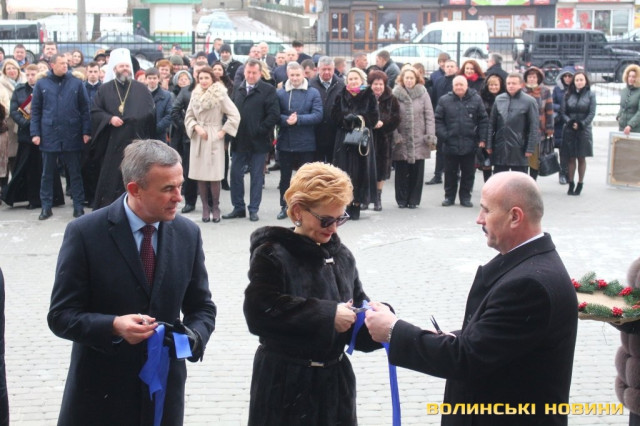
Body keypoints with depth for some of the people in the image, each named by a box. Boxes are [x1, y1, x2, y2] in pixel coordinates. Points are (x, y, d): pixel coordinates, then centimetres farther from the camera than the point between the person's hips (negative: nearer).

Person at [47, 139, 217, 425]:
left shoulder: (188, 233, 0)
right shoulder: (85, 233, -11)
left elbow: (201, 307, 8)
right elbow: (61, 316, -10)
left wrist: (193, 337, -14)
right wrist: (114, 327, -26)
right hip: (100, 394, -3)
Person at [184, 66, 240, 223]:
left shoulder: (220, 95, -5)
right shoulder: (195, 95, 9)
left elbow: (235, 115, -7)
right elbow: (189, 116, 14)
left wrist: (223, 131, -8)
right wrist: (196, 127, -4)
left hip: (214, 139, -4)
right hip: (198, 138, 4)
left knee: (214, 175, -6)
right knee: (200, 175, 3)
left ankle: (215, 207, 6)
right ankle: (205, 207, 11)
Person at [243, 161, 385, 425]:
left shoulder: (341, 255, 7)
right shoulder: (272, 255, -11)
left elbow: (358, 304, 13)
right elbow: (260, 313, -23)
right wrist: (327, 315, -22)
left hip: (335, 380, 6)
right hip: (286, 387, -6)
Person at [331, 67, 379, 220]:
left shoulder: (369, 97, 3)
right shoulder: (341, 97, 8)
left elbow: (374, 117, -5)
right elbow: (335, 116, -1)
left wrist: (359, 119, -14)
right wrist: (350, 118, -15)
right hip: (344, 140, 1)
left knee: (360, 171, -1)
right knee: (344, 172, -2)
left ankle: (357, 205, 5)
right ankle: (346, 205, 3)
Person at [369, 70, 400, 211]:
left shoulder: (391, 100, 4)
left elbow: (396, 118, -2)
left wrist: (383, 123, -17)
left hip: (384, 139, 1)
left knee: (381, 169, 3)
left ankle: (378, 198, 14)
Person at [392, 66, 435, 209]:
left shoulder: (422, 93, 2)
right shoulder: (396, 94, 0)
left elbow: (429, 115, 1)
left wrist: (430, 136, -5)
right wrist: (395, 135, -9)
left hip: (418, 140, 0)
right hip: (402, 140, 0)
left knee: (417, 170, 3)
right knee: (401, 170, 3)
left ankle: (414, 199, 13)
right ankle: (402, 199, 14)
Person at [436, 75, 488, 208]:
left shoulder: (476, 99, 0)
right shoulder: (444, 100, 0)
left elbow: (483, 120, 2)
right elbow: (438, 120, 2)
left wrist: (482, 139, -3)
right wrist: (443, 136, -9)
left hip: (470, 144, 0)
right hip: (450, 144, 0)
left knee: (468, 173, 8)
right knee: (450, 173, 10)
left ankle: (465, 197, 20)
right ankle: (449, 197, 21)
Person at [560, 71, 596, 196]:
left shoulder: (590, 95, 0)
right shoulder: (568, 94, 6)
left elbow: (592, 113, -3)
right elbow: (563, 112, 5)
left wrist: (581, 124, -13)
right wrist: (570, 122, -12)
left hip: (584, 130, -1)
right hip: (569, 130, 1)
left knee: (581, 158, 4)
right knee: (571, 158, 4)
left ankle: (580, 184, 12)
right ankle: (571, 184, 11)